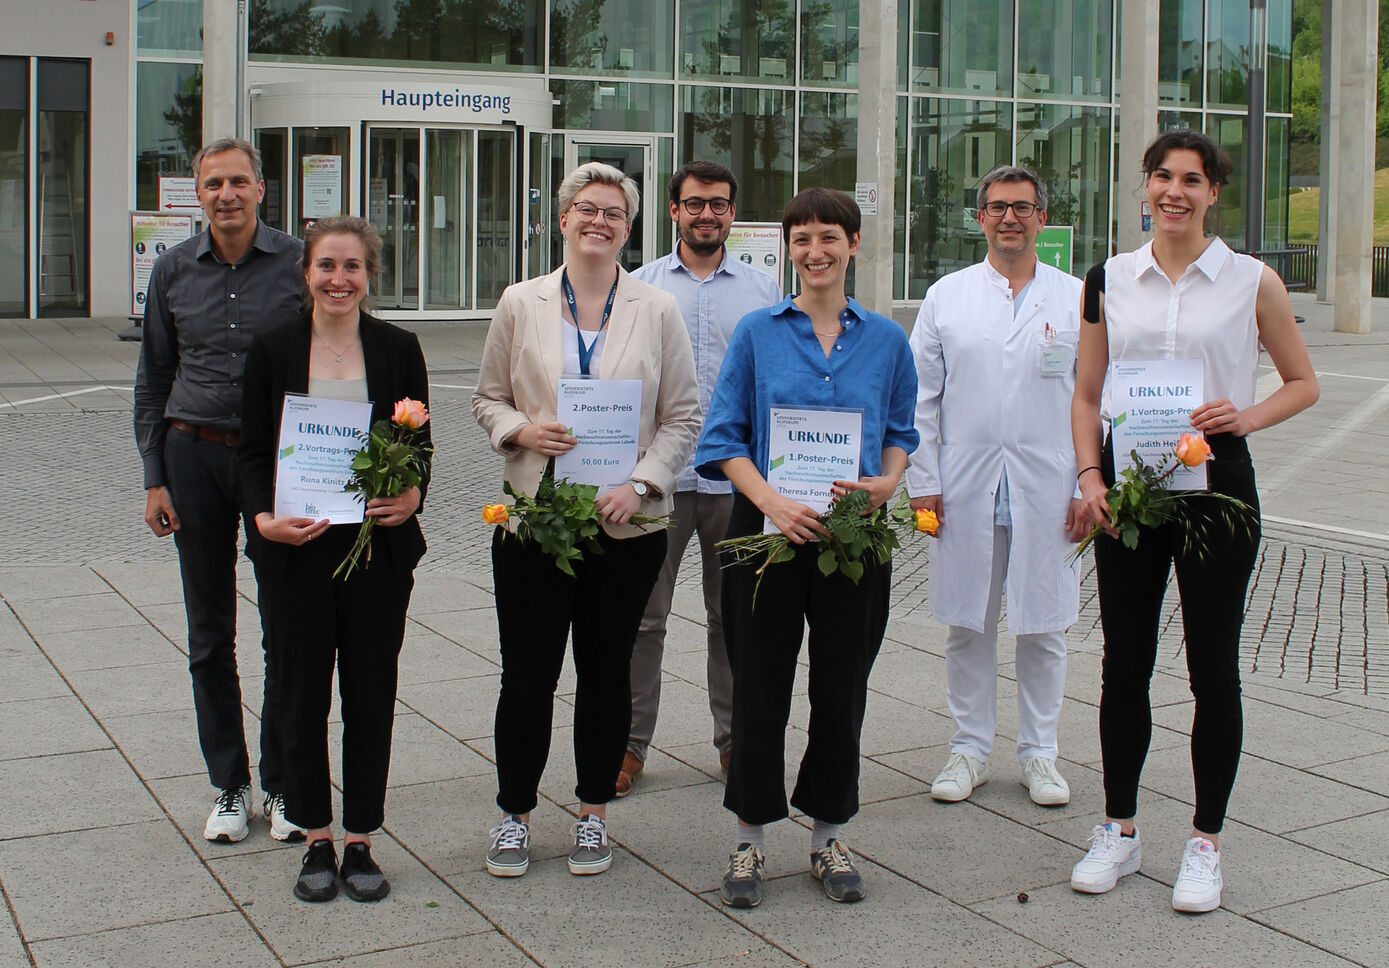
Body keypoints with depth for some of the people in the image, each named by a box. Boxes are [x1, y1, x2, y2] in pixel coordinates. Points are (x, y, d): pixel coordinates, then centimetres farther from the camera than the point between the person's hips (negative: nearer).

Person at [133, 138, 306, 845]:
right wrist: (154, 476, 4)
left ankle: (283, 785, 16)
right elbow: (153, 379, 10)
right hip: (195, 454, 2)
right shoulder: (173, 270, 6)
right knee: (210, 634, 8)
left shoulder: (297, 263, -2)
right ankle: (228, 786, 20)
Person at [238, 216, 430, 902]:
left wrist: (412, 495, -14)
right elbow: (253, 452, 3)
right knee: (303, 693, 5)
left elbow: (421, 445, 7)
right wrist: (264, 517, -14)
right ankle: (317, 840, 20)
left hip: (380, 545, 1)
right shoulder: (273, 350, 3)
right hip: (295, 550, 0)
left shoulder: (398, 349, 5)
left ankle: (360, 840, 19)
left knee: (371, 693, 6)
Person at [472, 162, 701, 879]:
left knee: (606, 670, 9)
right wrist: (520, 431, -10)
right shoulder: (521, 305, 6)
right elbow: (487, 398, 12)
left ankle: (593, 814, 23)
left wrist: (641, 484, -10)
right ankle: (514, 814, 19)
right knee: (527, 673, 2)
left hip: (626, 522, 0)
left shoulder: (658, 311, 4)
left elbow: (683, 417, 4)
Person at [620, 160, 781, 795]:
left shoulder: (763, 289, 9)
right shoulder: (640, 286, 6)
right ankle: (631, 742, 12)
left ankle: (735, 736, 23)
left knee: (733, 615, 10)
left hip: (739, 476, 1)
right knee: (643, 614, 2)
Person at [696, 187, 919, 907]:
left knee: (842, 687, 8)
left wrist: (887, 481, -8)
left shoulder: (885, 339, 7)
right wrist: (771, 500, -16)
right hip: (768, 529, -1)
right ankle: (751, 840, 17)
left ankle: (829, 837, 23)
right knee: (760, 687, 3)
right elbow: (724, 436, 0)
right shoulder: (757, 332, 2)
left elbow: (902, 431, 14)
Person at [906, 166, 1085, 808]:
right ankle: (970, 748, 20)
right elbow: (920, 398, 6)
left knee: (1042, 627, 6)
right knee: (967, 624, 7)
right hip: (965, 487, 1)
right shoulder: (946, 297, 6)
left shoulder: (1077, 299, 4)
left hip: (1048, 489, 0)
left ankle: (1039, 753, 20)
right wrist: (922, 482, 0)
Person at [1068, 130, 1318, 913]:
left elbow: (1304, 384, 7)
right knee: (1124, 663, 8)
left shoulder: (1253, 282, 0)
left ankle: (1206, 843, 17)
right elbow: (1086, 395, 10)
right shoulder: (1109, 280, 7)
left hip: (1216, 477, -2)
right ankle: (1120, 831, 23)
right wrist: (1090, 476, -4)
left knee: (1214, 666, 4)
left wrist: (1247, 415, -12)